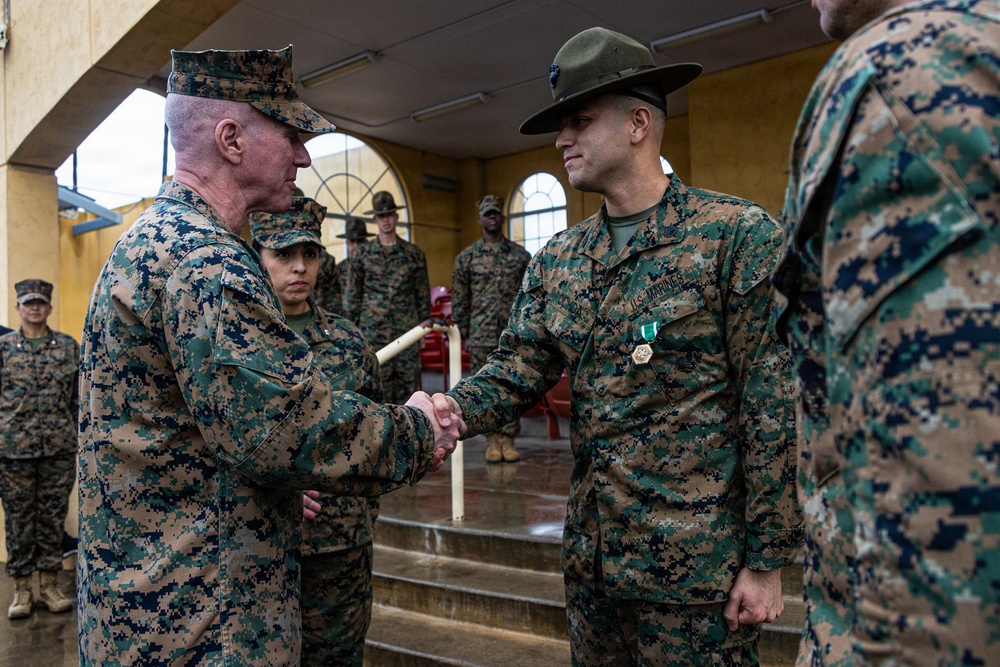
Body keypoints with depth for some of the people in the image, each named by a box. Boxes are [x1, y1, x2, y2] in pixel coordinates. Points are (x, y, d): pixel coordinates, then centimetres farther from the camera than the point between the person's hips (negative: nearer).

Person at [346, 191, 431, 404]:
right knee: (377, 385, 1)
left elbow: (423, 294, 9)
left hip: (407, 330, 1)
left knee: (409, 382, 2)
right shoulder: (363, 253, 5)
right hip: (373, 331, 0)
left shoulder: (414, 253, 7)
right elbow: (353, 294, 7)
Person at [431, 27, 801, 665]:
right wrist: (456, 407, -19)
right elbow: (518, 368, 3)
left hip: (697, 564, -5)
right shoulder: (558, 258, 7)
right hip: (591, 555, 6)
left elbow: (775, 405, -12)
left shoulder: (738, 235, -11)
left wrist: (767, 561, -11)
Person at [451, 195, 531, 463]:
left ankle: (508, 439, 12)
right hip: (481, 337, 0)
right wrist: (462, 335, 3)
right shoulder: (466, 257, 5)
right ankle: (492, 440, 13)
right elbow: (459, 300, 6)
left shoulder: (521, 255, 7)